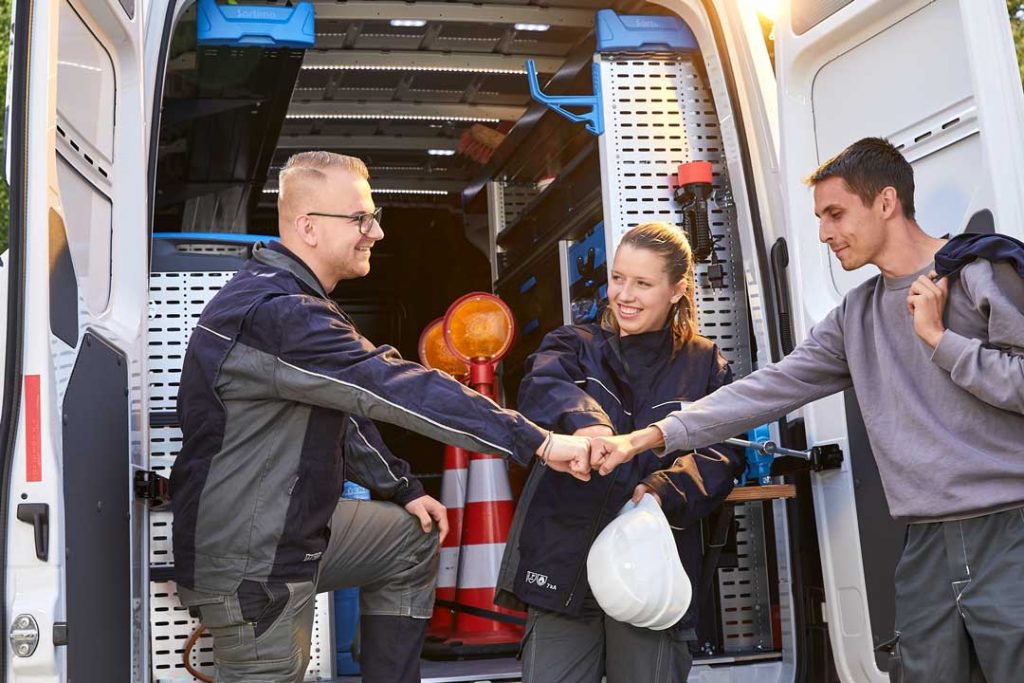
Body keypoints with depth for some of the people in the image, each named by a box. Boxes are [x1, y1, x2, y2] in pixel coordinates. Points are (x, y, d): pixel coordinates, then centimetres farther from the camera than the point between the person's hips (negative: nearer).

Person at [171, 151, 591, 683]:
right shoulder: (274, 314, -27)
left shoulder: (294, 301, 9)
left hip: (294, 529, 10)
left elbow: (344, 402, 19)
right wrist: (538, 442, -31)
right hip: (250, 564, -10)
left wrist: (402, 490, 16)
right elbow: (394, 388, -32)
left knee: (412, 540, 21)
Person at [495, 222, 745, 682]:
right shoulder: (575, 346, 9)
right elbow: (542, 387, -15)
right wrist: (583, 421, -38)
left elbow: (721, 453, -1)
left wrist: (665, 492, -21)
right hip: (565, 557, 0)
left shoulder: (705, 365, 10)